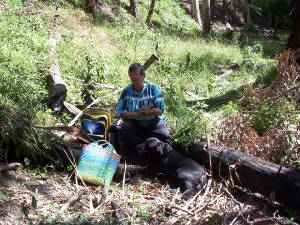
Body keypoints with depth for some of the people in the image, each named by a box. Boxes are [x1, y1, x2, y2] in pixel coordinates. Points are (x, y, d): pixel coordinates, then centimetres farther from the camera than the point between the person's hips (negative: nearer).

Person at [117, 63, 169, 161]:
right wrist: (137, 114, -25)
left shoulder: (153, 88, -6)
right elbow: (121, 113, -8)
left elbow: (160, 111, -10)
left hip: (154, 123, -1)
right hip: (135, 123, 1)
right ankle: (134, 156, -8)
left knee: (163, 134, -28)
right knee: (125, 127, -29)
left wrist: (149, 111, -32)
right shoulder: (126, 91, -3)